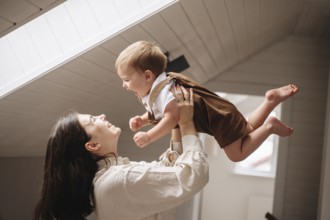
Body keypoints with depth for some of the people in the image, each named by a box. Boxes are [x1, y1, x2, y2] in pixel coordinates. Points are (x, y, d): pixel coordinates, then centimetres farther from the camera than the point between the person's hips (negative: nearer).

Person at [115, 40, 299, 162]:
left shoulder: (163, 90, -27)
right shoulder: (151, 92, 5)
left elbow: (172, 118, -36)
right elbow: (157, 114, 18)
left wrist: (148, 137, -31)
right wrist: (141, 120, -1)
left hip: (219, 116, -10)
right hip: (219, 114, 10)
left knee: (237, 154, -1)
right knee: (248, 130, 25)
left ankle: (270, 126, 2)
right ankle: (272, 100, 17)